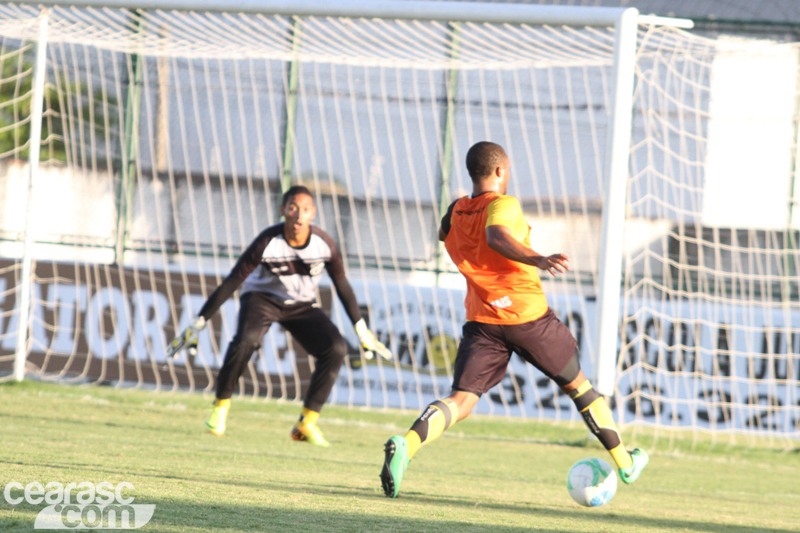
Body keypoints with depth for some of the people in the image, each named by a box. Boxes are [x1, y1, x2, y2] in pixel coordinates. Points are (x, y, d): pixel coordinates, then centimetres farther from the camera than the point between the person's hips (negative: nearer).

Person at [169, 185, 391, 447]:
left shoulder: (325, 245, -19)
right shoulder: (267, 243, -27)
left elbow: (343, 287, -3)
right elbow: (230, 284, -22)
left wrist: (362, 331, 4)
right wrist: (199, 324, -23)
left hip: (302, 306, 3)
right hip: (262, 297, -3)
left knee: (336, 348, -19)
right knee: (246, 340, -34)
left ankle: (307, 423, -9)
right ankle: (220, 407, -15)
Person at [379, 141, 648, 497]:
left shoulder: (455, 212, 7)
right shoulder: (503, 205, -13)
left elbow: (443, 233, 31)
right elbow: (496, 236, -34)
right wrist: (538, 260, -47)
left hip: (482, 320, 4)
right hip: (528, 317, -4)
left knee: (461, 401, -6)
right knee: (578, 386, 17)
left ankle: (407, 445, -36)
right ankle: (624, 463, 30)